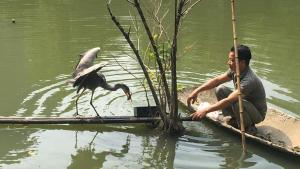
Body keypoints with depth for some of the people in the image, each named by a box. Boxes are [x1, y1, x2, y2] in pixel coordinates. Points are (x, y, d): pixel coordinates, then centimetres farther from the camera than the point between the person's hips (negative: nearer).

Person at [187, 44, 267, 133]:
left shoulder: (249, 80, -34)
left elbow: (228, 101, -40)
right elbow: (217, 80, -2)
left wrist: (206, 110, -41)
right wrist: (197, 91, -12)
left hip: (258, 113, -7)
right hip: (245, 104, 7)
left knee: (237, 102, -38)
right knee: (220, 90, -7)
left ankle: (249, 128, -10)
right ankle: (234, 120, 4)